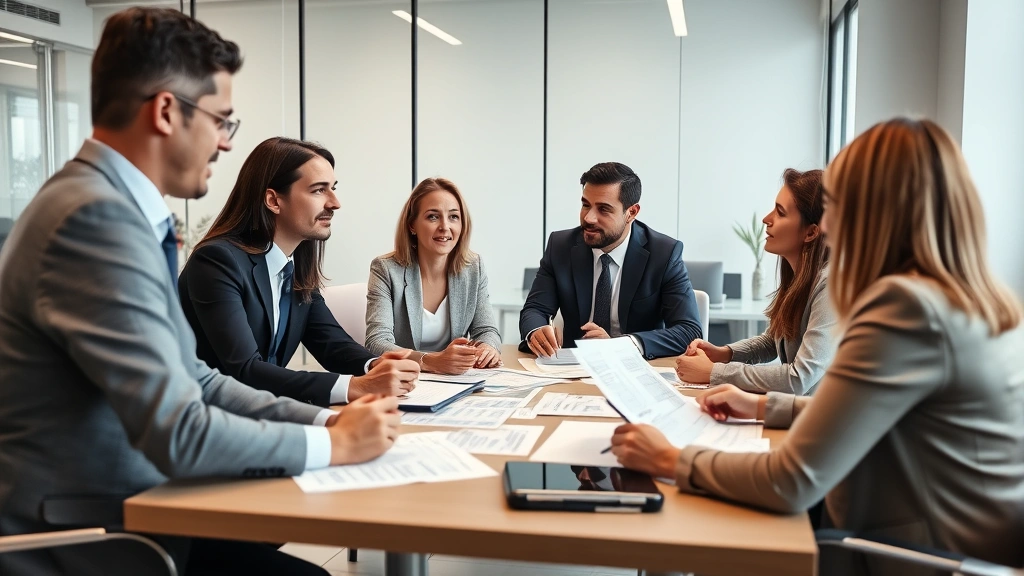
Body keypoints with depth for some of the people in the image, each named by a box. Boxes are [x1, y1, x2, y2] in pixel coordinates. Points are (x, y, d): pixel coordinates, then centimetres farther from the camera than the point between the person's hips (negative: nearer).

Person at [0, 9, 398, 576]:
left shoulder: (114, 203, 5)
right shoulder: (97, 216, -23)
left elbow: (189, 379, 10)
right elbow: (179, 433, -26)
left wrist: (324, 418, 1)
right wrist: (332, 443, -12)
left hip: (124, 510, 8)